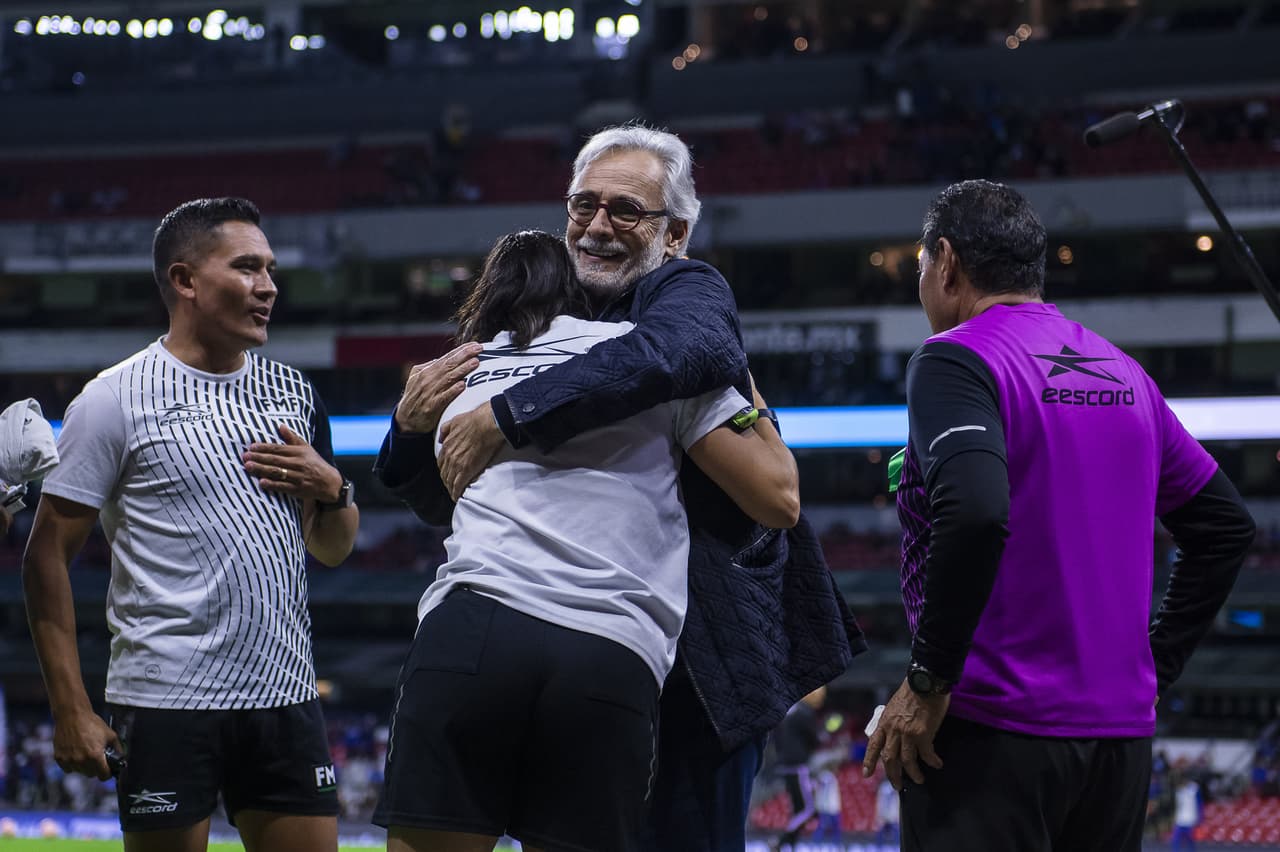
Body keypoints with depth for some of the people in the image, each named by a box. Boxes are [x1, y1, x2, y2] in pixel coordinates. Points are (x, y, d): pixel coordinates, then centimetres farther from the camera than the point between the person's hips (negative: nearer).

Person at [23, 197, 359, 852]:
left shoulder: (292, 391, 13)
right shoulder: (115, 399, -4)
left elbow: (333, 550, 21)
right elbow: (47, 556, -5)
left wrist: (330, 488, -1)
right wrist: (70, 707, -11)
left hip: (285, 693, 5)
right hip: (167, 700, -5)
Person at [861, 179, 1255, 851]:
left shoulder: (955, 360, -9)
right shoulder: (1124, 375, 13)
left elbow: (975, 513, -26)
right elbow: (1226, 526, 18)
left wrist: (928, 679, -18)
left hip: (992, 735, -7)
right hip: (1122, 733, 7)